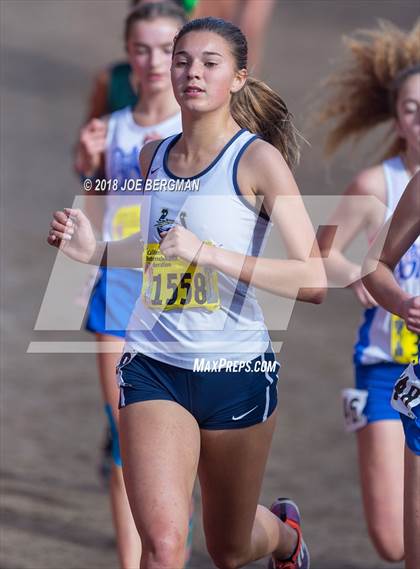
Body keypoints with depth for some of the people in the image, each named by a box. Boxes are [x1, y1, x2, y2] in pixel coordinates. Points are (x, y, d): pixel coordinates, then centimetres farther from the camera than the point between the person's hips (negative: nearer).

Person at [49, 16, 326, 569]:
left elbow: (315, 281, -19)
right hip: (153, 365, 3)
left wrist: (209, 252, -27)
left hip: (235, 370, -3)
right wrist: (95, 250, 7)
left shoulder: (258, 159, -10)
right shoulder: (154, 157, 6)